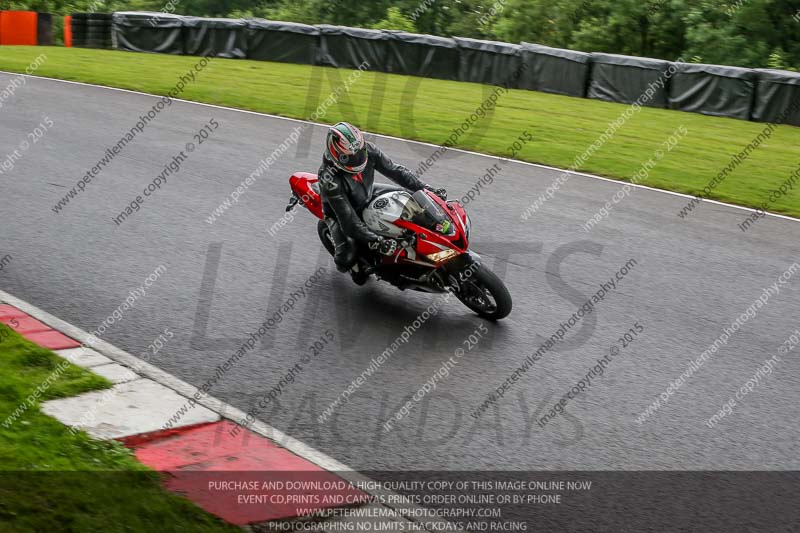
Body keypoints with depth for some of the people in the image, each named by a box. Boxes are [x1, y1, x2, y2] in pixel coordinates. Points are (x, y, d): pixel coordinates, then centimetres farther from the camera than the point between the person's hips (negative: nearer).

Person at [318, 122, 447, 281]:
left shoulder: (367, 150, -24)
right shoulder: (330, 179, -39)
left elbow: (394, 170, -15)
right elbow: (347, 218, -39)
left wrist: (427, 189, -22)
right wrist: (376, 242, -46)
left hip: (368, 195, 6)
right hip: (340, 213, -6)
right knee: (346, 261, -25)